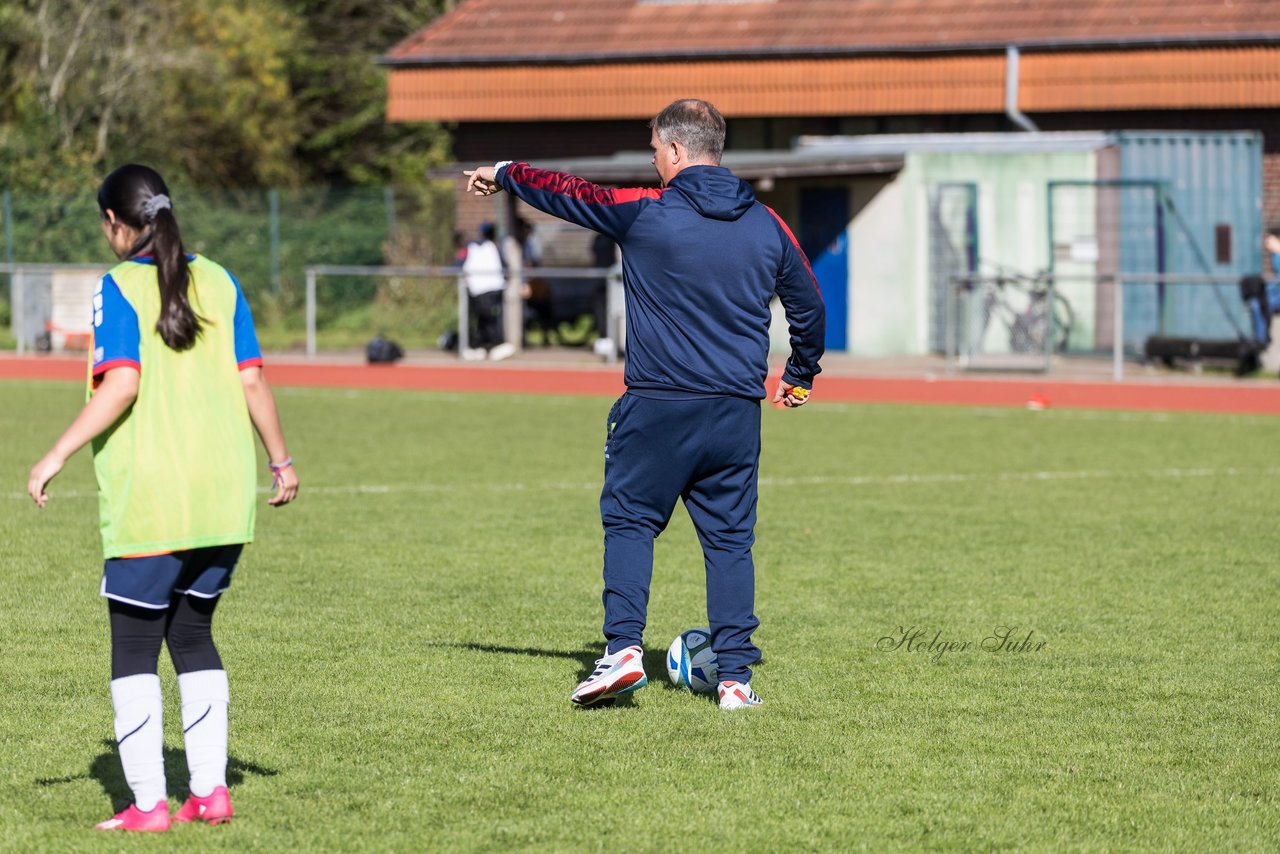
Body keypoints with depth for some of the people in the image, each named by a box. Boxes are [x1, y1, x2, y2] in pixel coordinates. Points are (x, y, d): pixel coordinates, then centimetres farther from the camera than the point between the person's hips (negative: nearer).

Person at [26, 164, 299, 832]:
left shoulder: (119, 288, -7)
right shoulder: (217, 282, 8)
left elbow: (121, 385, -17)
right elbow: (251, 381, 6)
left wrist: (57, 456, -14)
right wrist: (281, 460, 16)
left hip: (147, 500, -5)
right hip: (222, 495, 5)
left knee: (134, 648, 2)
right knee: (193, 636, 17)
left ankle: (147, 803, -2)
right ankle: (209, 790, 13)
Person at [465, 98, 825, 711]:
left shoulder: (643, 213, -6)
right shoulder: (766, 225, 7)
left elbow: (564, 193, 8)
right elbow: (810, 306, 17)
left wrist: (502, 175, 26)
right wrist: (800, 377, 34)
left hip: (657, 407, -3)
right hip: (738, 414, 3)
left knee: (629, 521, 8)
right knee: (730, 539, 7)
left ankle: (624, 648, -6)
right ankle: (736, 676, 3)